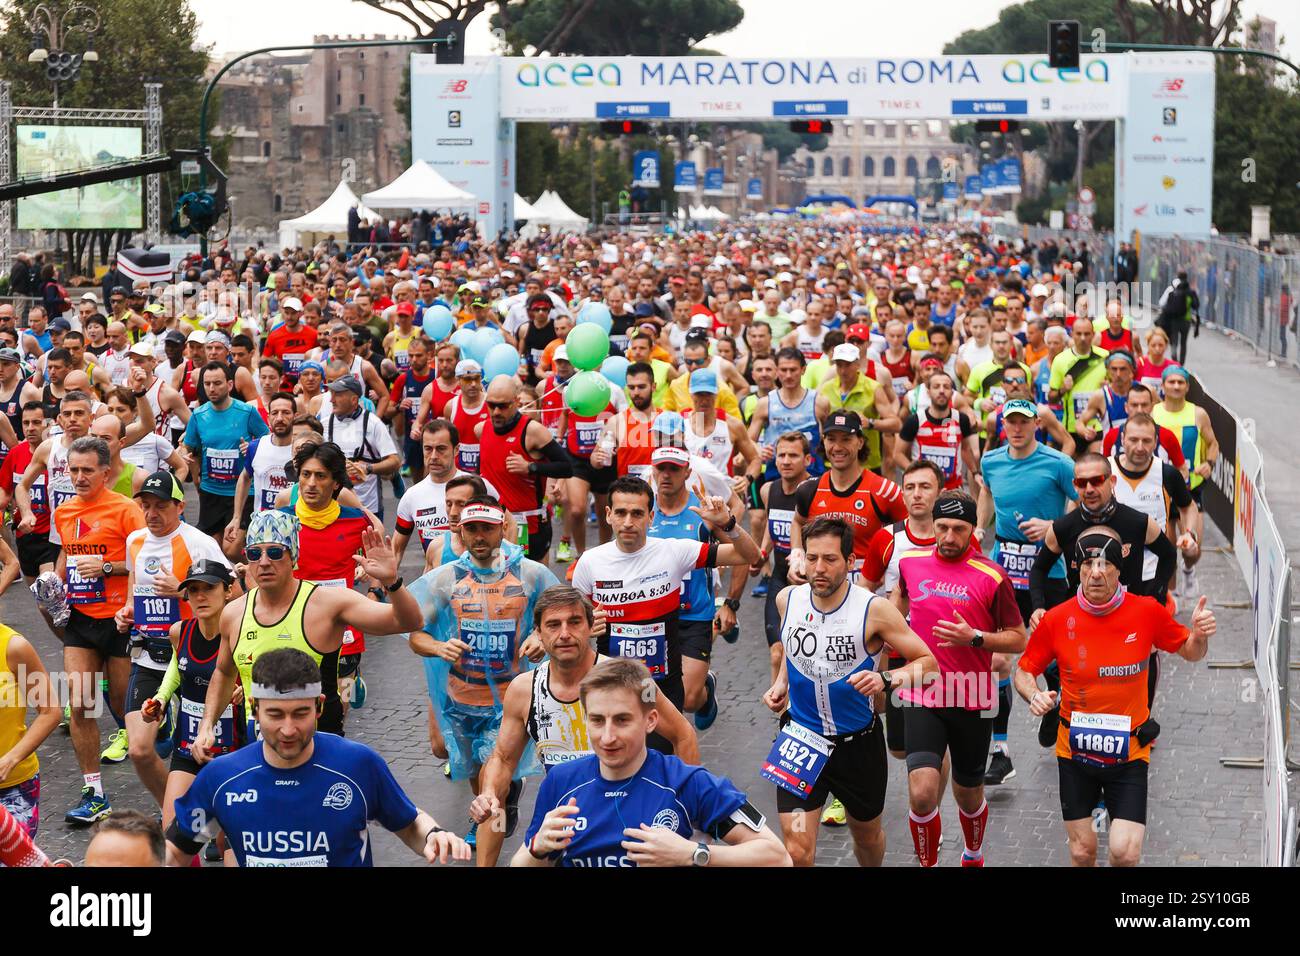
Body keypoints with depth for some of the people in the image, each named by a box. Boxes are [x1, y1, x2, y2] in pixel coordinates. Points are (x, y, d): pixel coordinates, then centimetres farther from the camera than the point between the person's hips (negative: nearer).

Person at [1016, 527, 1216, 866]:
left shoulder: (1148, 612, -9)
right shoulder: (1056, 620, -9)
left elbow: (1190, 652, 6)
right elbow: (1024, 672, 2)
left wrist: (1200, 636, -16)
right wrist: (1034, 696, -19)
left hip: (1129, 751, -1)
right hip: (1074, 749, 1)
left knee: (1125, 852, -13)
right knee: (1082, 851, 8)